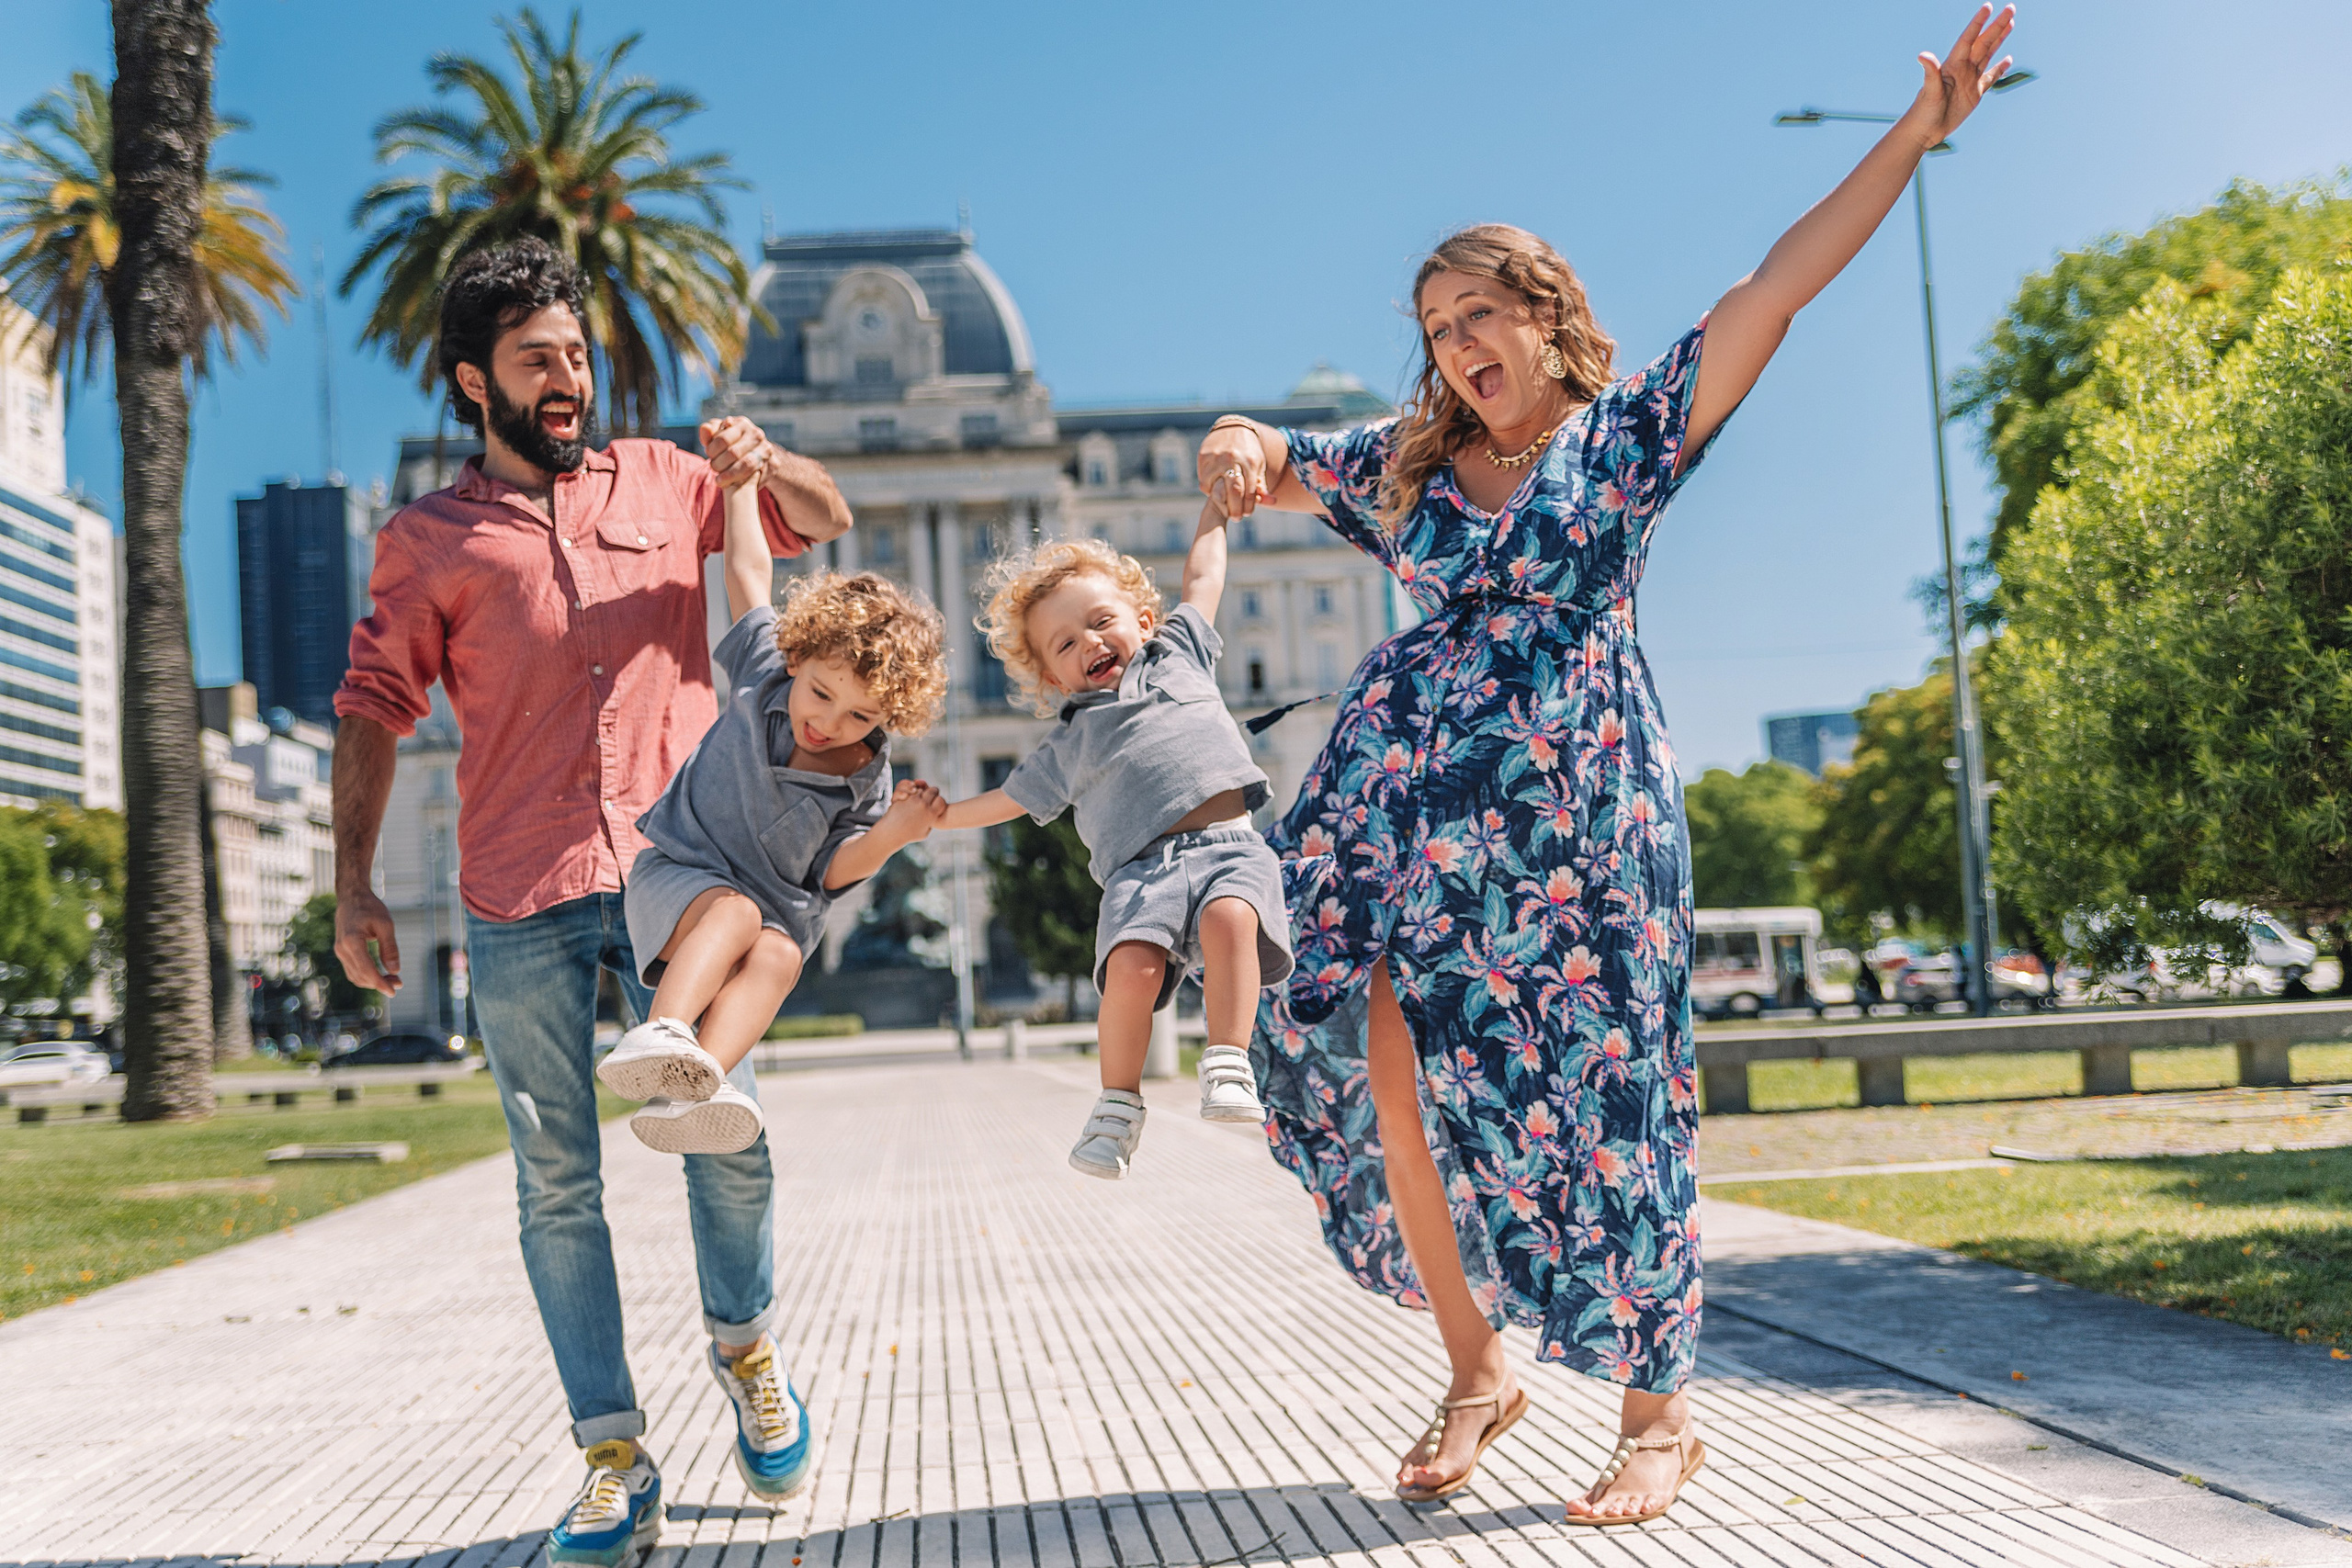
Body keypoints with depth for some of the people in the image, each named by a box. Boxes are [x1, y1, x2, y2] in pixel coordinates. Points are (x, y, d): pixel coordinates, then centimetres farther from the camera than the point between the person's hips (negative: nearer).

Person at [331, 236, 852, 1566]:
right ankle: (616, 1462, 10)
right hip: (522, 903, 0)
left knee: (729, 1140, -7)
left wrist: (765, 464, -2)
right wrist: (354, 887, 0)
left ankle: (747, 1344, 23)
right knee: (558, 1184, 1)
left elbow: (826, 521, 21)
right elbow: (373, 710, 8)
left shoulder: (660, 482, 13)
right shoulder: (429, 541, 9)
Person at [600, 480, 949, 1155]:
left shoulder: (869, 782, -2)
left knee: (778, 955, -33)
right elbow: (748, 570, 5)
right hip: (678, 872, -1)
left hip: (776, 914, 1)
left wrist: (892, 833, -19)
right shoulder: (765, 672, -1)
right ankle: (662, 1034, -57)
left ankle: (688, 1089, -56)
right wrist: (742, 479, 11)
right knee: (737, 912, -35)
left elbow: (833, 871, -1)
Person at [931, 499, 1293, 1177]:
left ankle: (1228, 1063, -33)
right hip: (1142, 866, 1)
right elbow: (1010, 799, 34)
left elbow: (1203, 575, 35)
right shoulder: (1069, 741, 27)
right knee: (1133, 962, -28)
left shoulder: (1179, 653, 26)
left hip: (1227, 843, 0)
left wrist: (1217, 502, 42)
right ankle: (1119, 1102, -12)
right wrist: (938, 815, 32)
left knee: (1231, 918, -35)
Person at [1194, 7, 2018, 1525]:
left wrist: (1914, 135, -7)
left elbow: (1773, 290, -1)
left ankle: (1661, 1411, 11)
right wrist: (1238, 447, -3)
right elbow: (1262, 463, 22)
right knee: (1385, 1072, -7)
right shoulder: (1410, 464, 18)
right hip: (1407, 800, 4)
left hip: (1578, 803, -4)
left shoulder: (1629, 431, 7)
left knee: (1593, 1098, -4)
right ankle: (1476, 1370, 11)